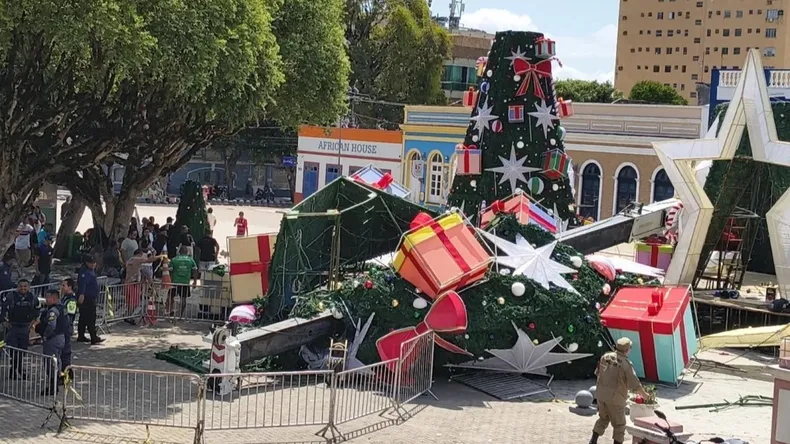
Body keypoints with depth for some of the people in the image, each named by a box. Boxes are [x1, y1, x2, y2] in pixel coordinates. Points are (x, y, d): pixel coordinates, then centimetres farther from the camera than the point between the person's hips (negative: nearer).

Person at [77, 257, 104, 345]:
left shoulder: (91, 271, 18)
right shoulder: (85, 272, -16)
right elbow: (82, 284, -32)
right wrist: (81, 294, -46)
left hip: (91, 299, 11)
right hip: (86, 299, -11)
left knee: (84, 318, 15)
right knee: (90, 319, -11)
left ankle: (81, 337, 23)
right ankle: (94, 338, -12)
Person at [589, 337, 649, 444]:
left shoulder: (605, 357, -1)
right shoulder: (626, 364, -17)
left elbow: (597, 373, 11)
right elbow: (635, 384, -12)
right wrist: (644, 394, 4)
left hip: (601, 394, 6)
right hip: (615, 398, -6)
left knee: (603, 418, 25)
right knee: (619, 425, 9)